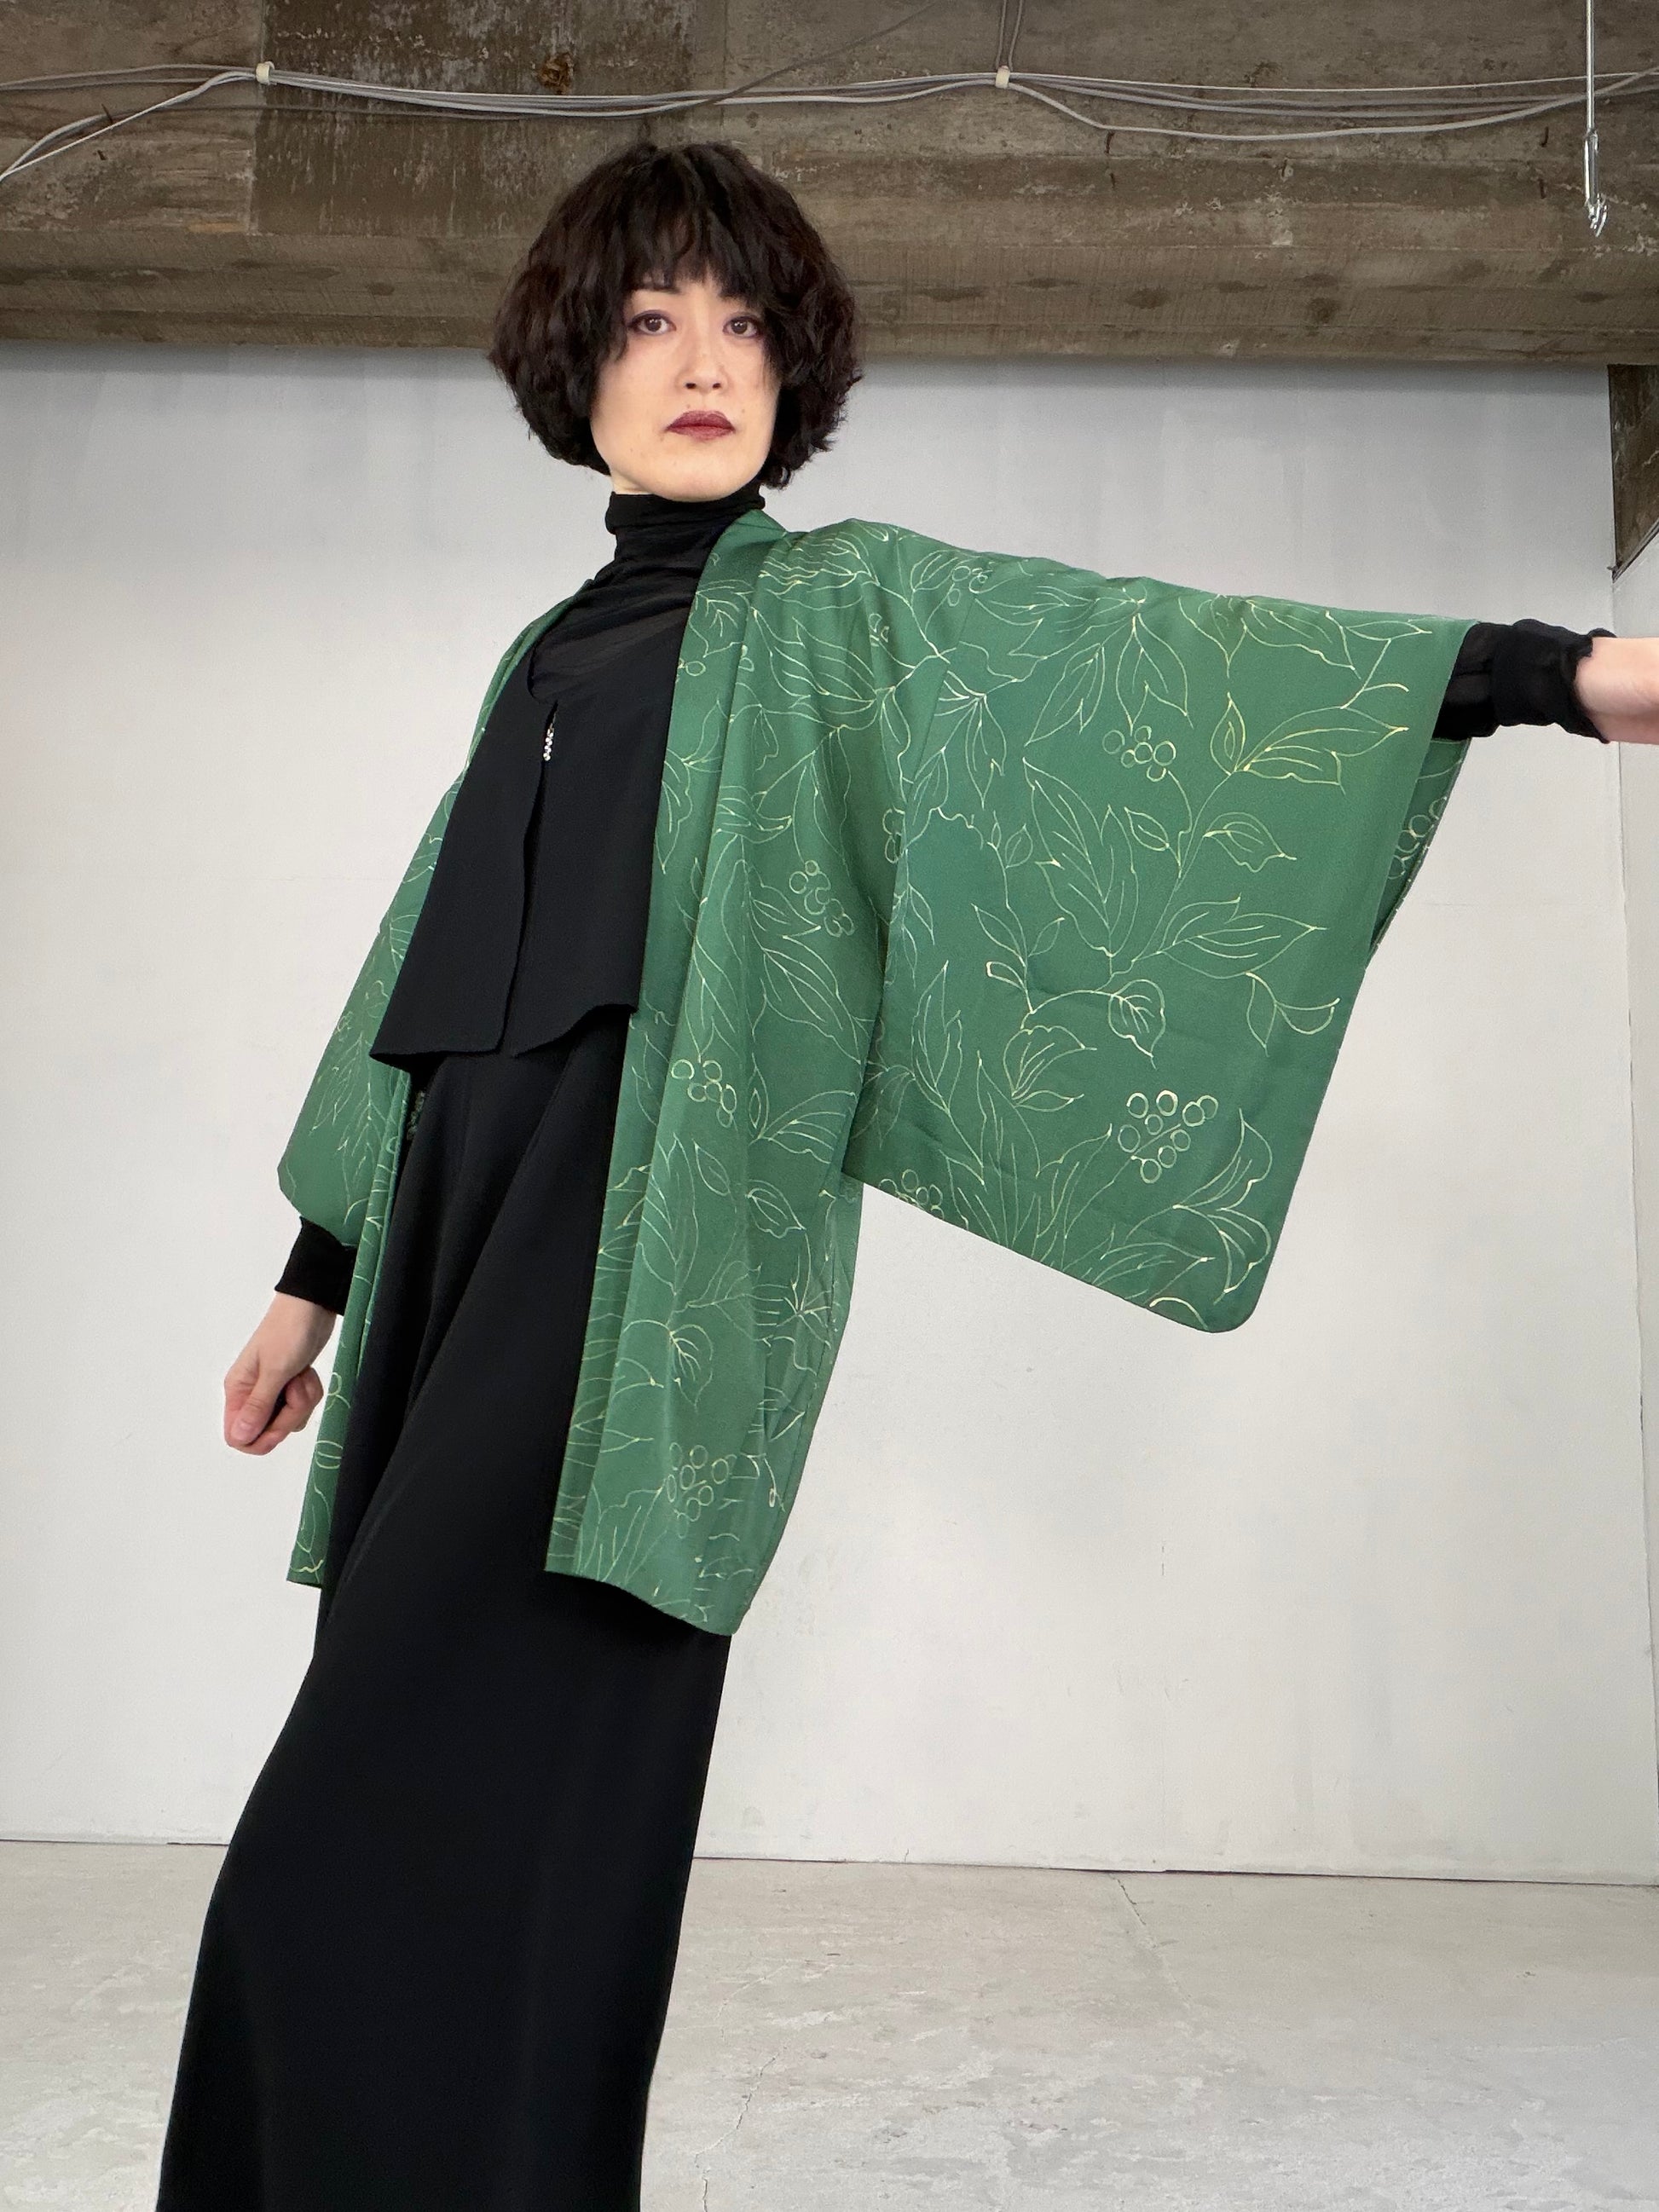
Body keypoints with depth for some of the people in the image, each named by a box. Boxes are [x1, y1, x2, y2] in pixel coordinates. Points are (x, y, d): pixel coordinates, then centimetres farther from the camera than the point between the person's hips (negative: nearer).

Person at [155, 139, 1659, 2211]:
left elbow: (1119, 650, -7)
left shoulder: (837, 605, 7)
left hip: (638, 1267, -6)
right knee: (447, 1824, 9)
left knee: (416, 1844, -11)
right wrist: (319, 1270, 24)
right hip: (470, 1250, 6)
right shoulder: (546, 659, 24)